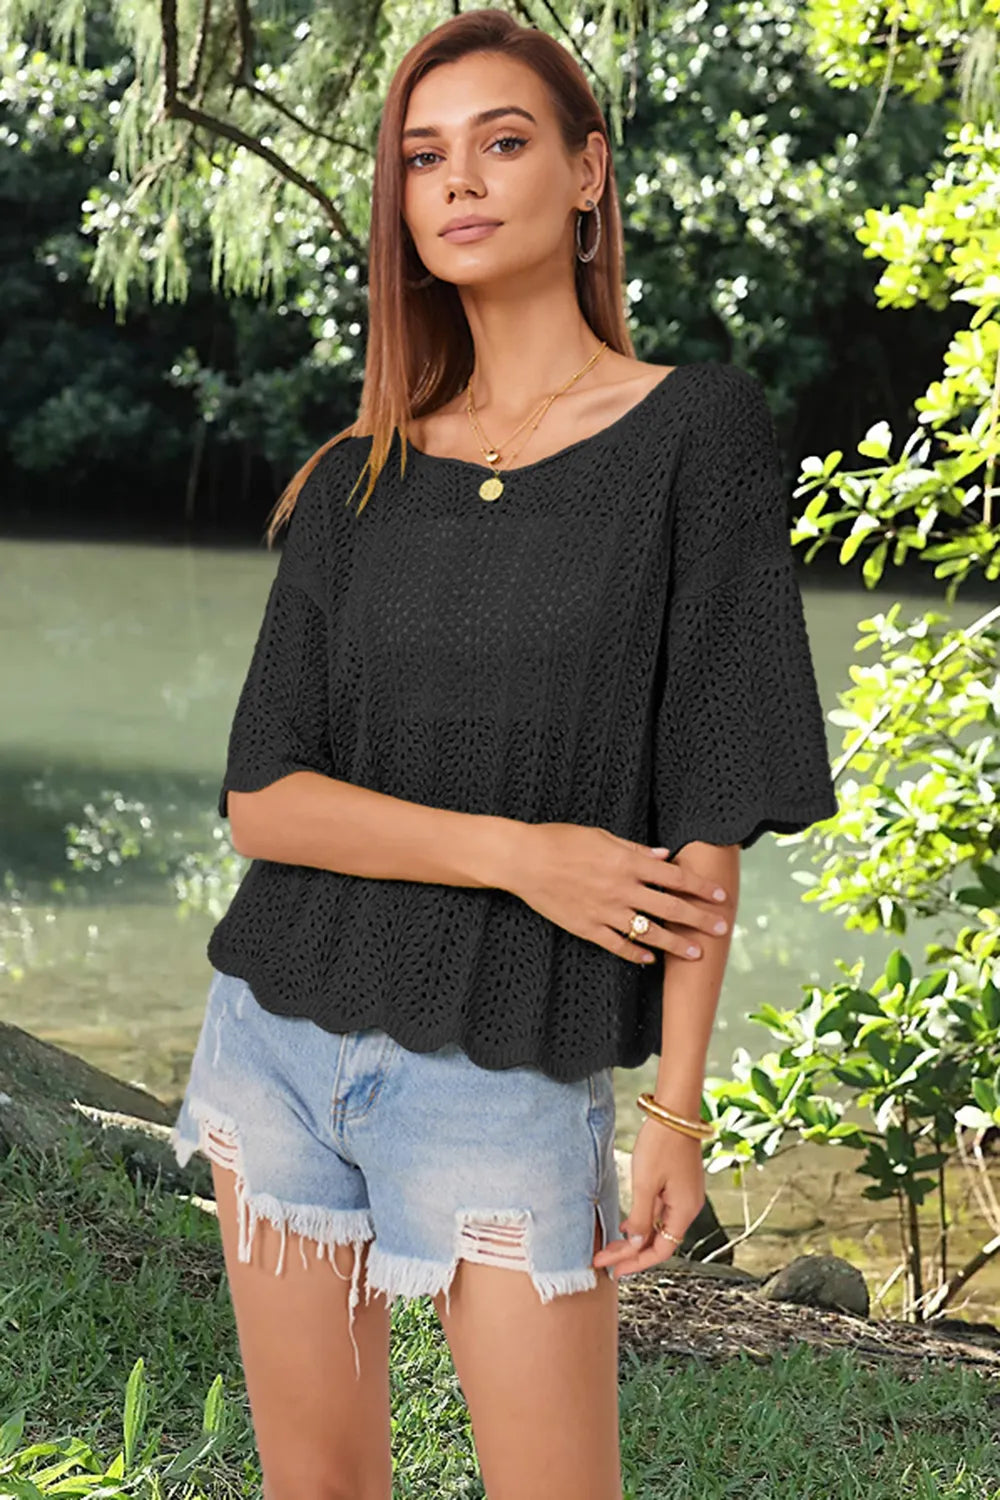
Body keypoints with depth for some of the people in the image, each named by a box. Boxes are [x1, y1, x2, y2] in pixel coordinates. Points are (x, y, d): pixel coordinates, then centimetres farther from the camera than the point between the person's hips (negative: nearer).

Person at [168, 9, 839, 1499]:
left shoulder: (694, 429, -4)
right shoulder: (357, 480, 6)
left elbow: (706, 809, -7)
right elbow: (261, 799, -1)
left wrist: (678, 1108, -10)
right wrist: (513, 850, -15)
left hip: (511, 1074, -4)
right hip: (282, 1038, 4)